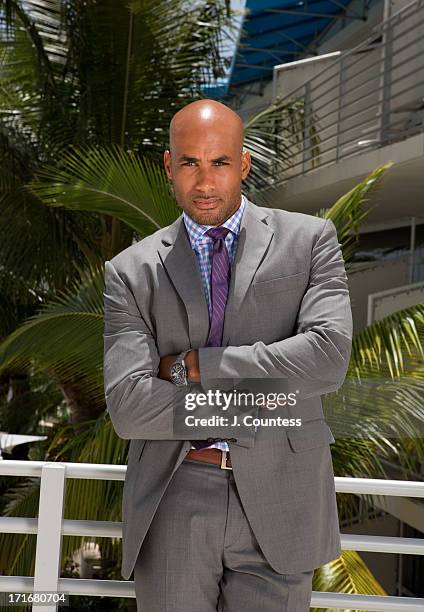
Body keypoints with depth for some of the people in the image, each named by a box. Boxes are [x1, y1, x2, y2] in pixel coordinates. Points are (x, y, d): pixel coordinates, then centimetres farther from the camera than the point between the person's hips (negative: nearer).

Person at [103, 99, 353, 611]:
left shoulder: (308, 240, 3)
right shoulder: (131, 271, 3)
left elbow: (328, 357, -13)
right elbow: (128, 406, -8)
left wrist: (192, 366, -11)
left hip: (280, 501, 0)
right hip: (173, 505, 1)